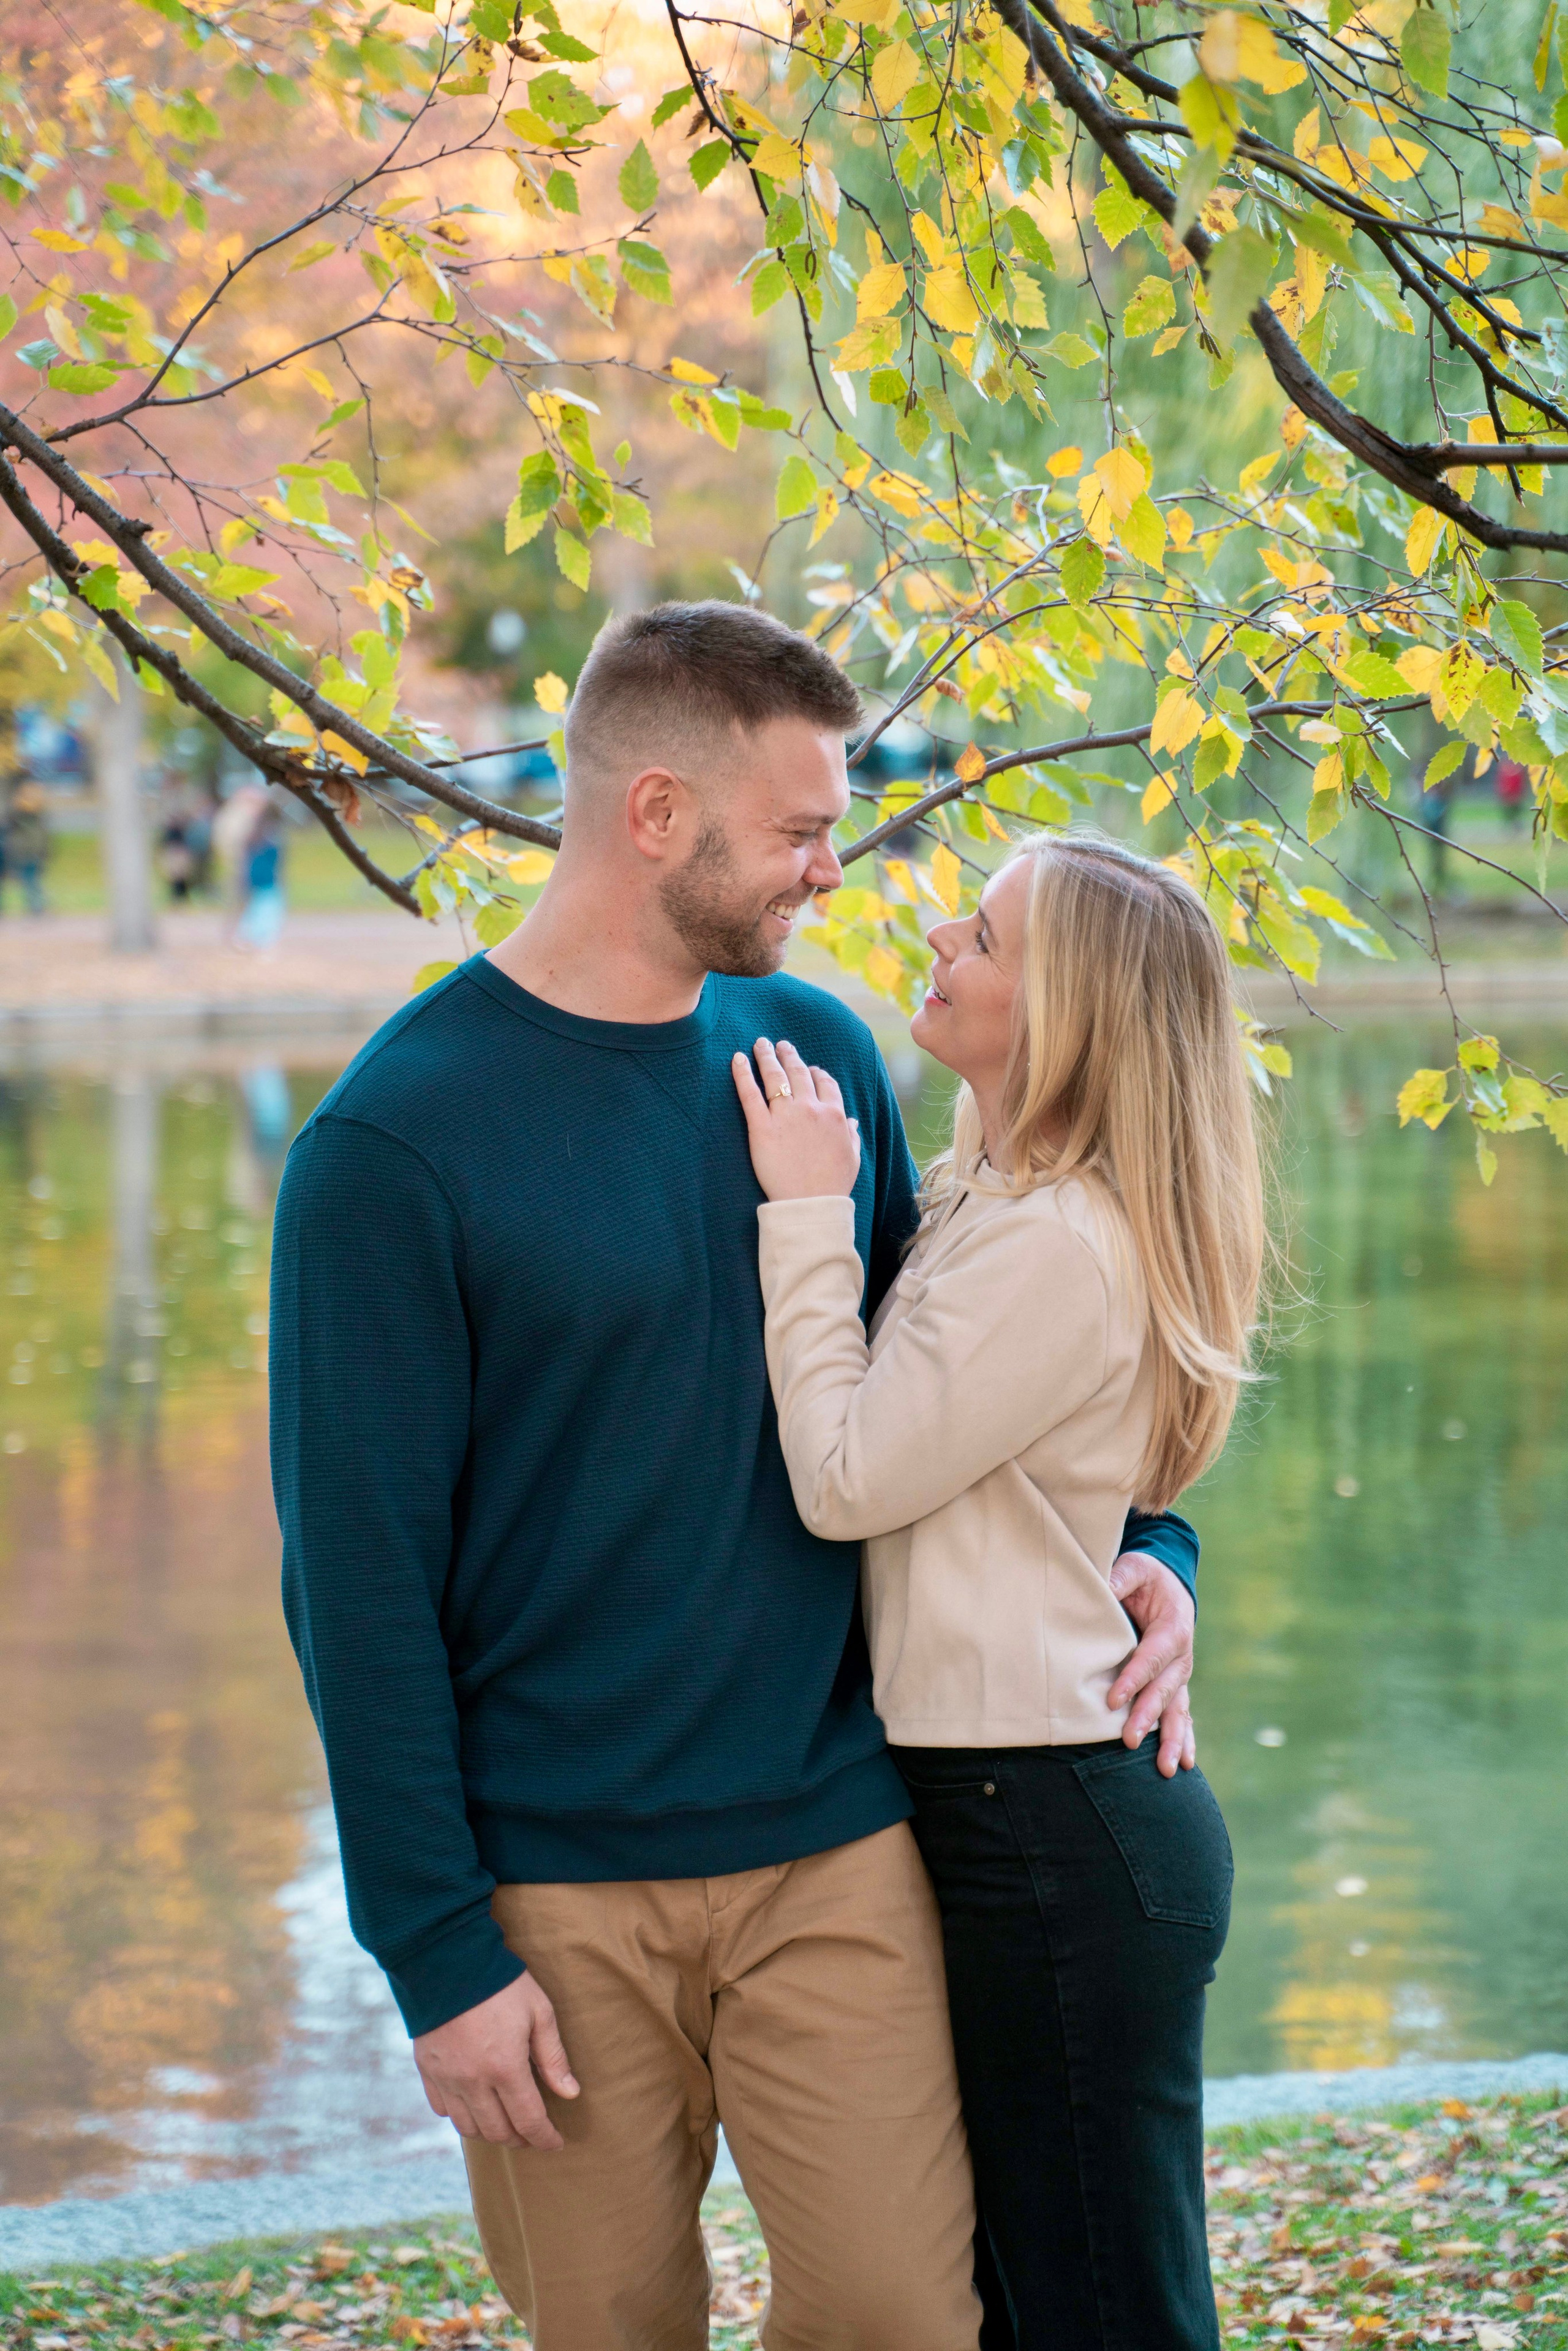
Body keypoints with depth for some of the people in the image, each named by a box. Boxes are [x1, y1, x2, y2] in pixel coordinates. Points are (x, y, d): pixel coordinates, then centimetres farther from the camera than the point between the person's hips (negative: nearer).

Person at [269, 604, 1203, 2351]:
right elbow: (360, 1579, -9)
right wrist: (438, 1954, -10)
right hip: (558, 1895, -3)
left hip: (837, 1852, 4)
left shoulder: (820, 1052, 6)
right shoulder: (389, 1148, -10)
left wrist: (1140, 1540, 2)